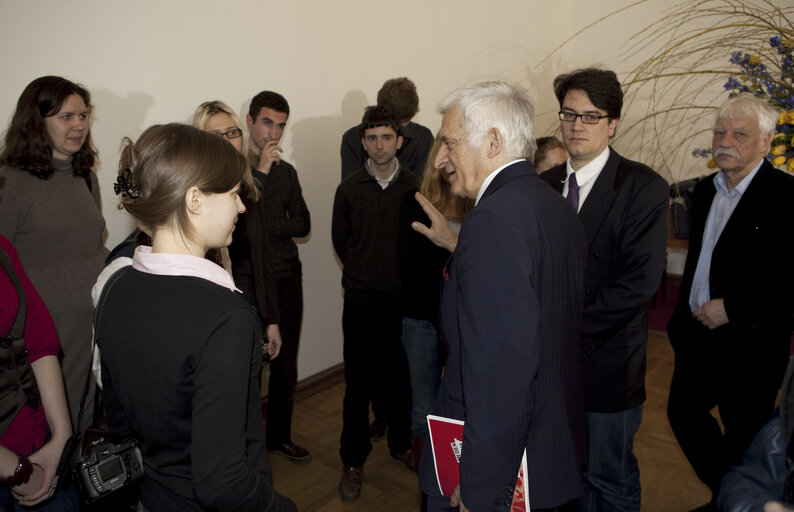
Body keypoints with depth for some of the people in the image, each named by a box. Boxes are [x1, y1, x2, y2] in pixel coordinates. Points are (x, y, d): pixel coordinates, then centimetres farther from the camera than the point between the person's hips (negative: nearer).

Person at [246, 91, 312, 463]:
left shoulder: (286, 171, 12)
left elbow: (302, 224, 8)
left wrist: (263, 225, -6)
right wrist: (261, 171, -16)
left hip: (287, 279, 5)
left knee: (286, 364, 12)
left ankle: (279, 435, 30)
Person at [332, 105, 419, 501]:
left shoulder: (414, 188, 0)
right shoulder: (348, 190, 0)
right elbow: (340, 240, 10)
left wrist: (402, 276, 7)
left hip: (403, 299, 1)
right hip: (360, 302, 0)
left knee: (401, 378, 12)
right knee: (358, 384, 5)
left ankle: (401, 444, 34)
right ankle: (353, 461, 21)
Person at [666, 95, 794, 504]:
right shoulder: (705, 190, 7)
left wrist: (732, 309, -20)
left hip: (749, 345, -7)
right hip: (697, 336, 8)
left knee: (744, 437, 9)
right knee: (683, 411, 19)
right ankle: (726, 494, 42)